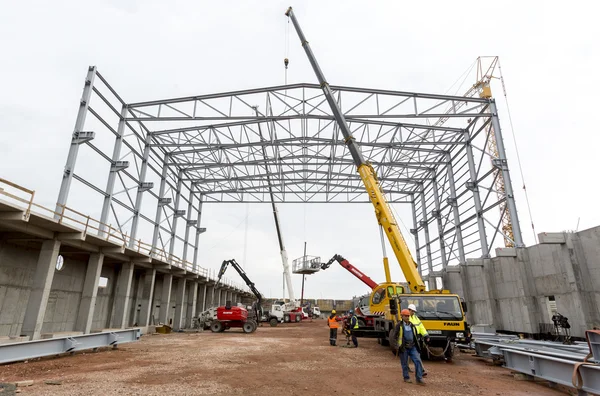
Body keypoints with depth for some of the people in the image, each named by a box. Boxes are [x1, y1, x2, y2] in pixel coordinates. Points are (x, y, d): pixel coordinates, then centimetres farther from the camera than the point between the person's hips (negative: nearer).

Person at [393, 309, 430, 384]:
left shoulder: (412, 325, 10)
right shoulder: (399, 325, -6)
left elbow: (416, 334, 23)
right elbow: (394, 337, -5)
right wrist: (399, 345, -13)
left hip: (413, 347, 4)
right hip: (404, 348, -4)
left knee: (418, 361, -7)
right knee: (405, 364, 5)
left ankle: (419, 378, -1)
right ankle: (406, 378, 22)